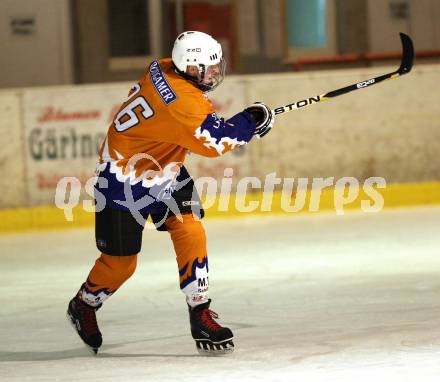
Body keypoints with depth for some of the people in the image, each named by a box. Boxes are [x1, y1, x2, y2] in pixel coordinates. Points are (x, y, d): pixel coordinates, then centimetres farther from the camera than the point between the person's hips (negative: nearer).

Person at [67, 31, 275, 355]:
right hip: (125, 179, -9)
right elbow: (214, 141, -33)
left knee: (190, 234, -7)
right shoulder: (182, 101, -34)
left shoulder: (165, 70, -7)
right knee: (120, 261, 4)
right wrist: (251, 121, -20)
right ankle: (83, 307, 32)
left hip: (163, 170, 9)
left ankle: (200, 314, -3)